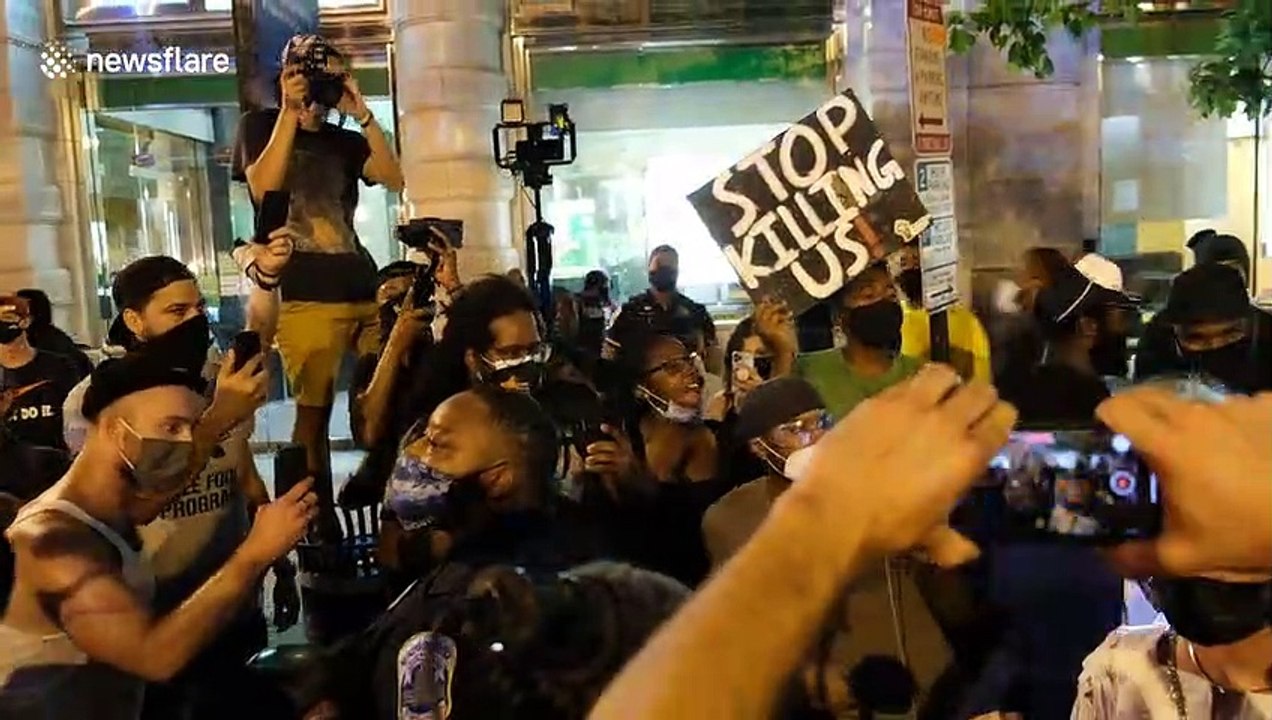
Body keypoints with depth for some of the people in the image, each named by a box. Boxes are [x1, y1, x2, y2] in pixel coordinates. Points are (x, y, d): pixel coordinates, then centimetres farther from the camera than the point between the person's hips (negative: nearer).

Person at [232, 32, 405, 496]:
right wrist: (291, 111, -10)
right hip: (306, 297, -4)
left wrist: (362, 114, -3)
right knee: (313, 413, -4)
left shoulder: (344, 141, 21)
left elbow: (394, 179, 4)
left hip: (364, 289, 4)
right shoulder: (260, 125, 10)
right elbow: (264, 190, -10)